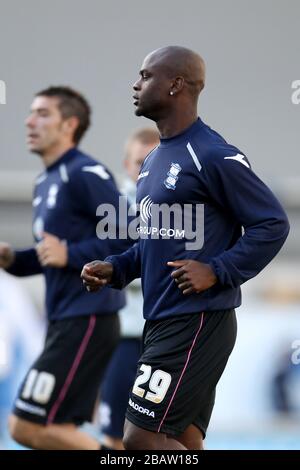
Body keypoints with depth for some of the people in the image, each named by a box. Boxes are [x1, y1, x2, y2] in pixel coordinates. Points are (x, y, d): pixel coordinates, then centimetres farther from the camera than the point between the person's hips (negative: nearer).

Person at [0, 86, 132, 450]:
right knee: (54, 431, 10)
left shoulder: (85, 174, -11)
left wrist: (69, 254, -20)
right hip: (64, 323, 10)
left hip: (86, 322, -10)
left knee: (30, 427, -11)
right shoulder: (44, 183, 17)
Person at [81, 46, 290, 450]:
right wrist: (115, 269, 9)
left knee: (141, 439, -12)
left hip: (196, 324, -9)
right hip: (163, 322, 9)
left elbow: (273, 224, -13)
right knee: (182, 443, 10)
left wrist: (216, 271, -20)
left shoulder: (213, 156, -14)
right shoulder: (155, 159, 16)